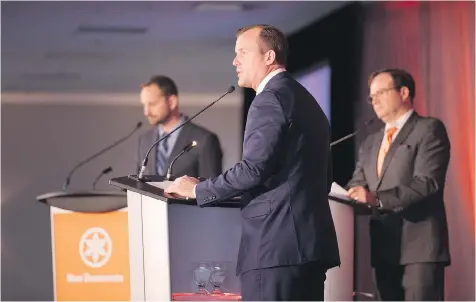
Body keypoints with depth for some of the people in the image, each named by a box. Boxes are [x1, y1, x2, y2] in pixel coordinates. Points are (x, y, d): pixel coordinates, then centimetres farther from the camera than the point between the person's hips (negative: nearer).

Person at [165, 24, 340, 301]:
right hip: (311, 240, 10)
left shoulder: (271, 98, -9)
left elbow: (254, 169, -17)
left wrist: (198, 190, -5)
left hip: (277, 243, -10)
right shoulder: (306, 99, 21)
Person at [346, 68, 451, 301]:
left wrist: (378, 199, -24)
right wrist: (348, 196, -9)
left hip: (419, 245, -7)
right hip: (384, 246, 7)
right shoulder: (371, 142, 24)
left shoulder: (429, 129, -1)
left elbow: (427, 183, -13)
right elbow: (358, 184, 16)